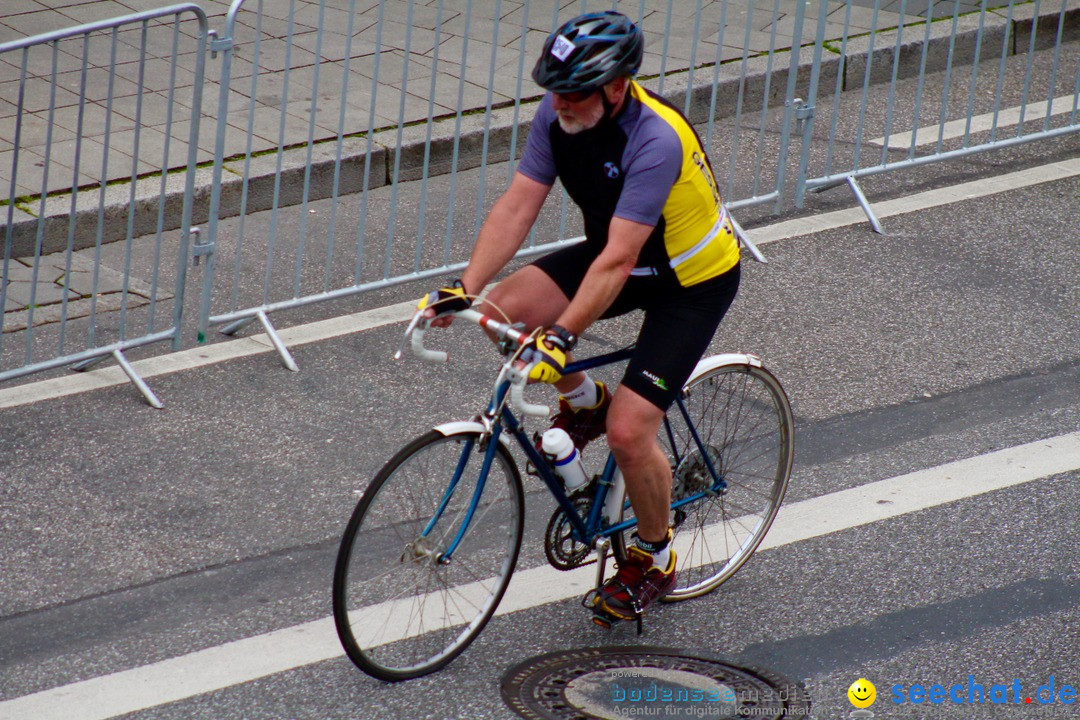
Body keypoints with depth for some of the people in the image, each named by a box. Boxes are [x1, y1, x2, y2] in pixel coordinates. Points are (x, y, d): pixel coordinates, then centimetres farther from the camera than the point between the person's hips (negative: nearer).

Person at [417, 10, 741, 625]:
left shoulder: (655, 142, -35)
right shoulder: (560, 116, -14)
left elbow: (618, 259, -38)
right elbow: (517, 207, -14)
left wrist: (563, 336, -43)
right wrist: (465, 290, -24)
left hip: (693, 280, -7)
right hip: (620, 255, 7)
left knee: (629, 430, -16)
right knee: (508, 309, -15)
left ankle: (655, 561, 11)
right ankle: (583, 402, 14)